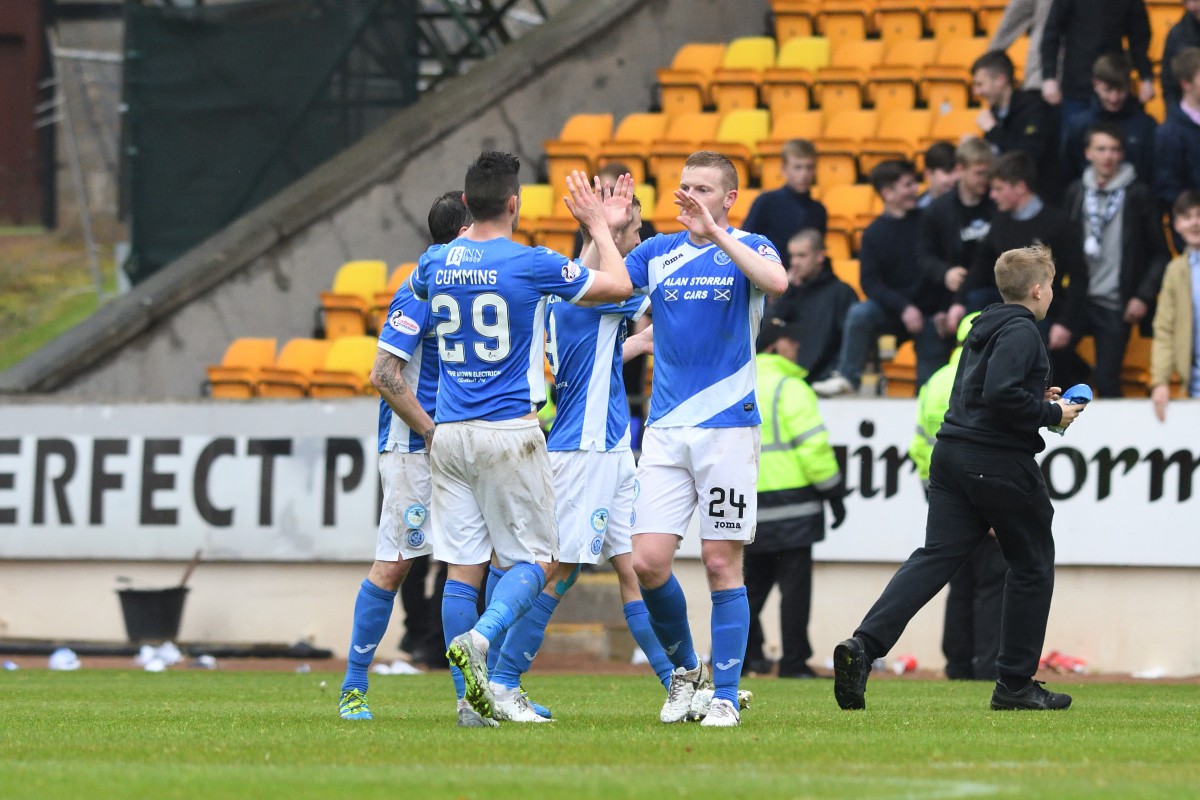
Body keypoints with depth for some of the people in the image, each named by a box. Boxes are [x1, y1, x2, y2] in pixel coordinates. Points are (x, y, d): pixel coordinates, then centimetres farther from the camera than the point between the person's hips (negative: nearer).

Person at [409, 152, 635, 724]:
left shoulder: (436, 263, 4)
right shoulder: (530, 264, -11)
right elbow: (618, 287, 1)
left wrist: (471, 227, 37)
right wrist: (597, 225, 15)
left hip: (448, 434, 5)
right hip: (509, 433, -5)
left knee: (463, 565, 6)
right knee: (534, 559, 3)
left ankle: (472, 697, 4)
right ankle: (479, 638, -23)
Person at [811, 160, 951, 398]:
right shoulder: (874, 234, -2)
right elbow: (870, 283, -9)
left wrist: (945, 311, -11)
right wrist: (903, 308, -24)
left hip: (931, 315, 0)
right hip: (893, 312, 0)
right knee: (860, 313, -29)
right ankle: (847, 377, -20)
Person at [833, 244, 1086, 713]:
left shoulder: (985, 327, 18)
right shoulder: (1021, 331, -12)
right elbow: (1001, 395, -24)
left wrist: (1037, 398, 22)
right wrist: (1050, 414, -11)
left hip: (954, 458, 8)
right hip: (1001, 463, -8)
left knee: (936, 556, -1)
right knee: (1031, 564, 8)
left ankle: (864, 644, -21)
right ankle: (1015, 683, 11)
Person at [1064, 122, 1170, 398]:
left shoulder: (1138, 194, -3)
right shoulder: (1077, 192, 7)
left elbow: (1160, 253, -1)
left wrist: (1143, 297, -9)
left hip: (1115, 305, -3)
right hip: (1078, 299, 3)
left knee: (1106, 381, -4)